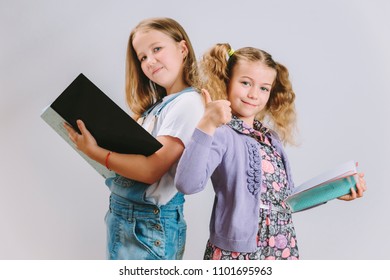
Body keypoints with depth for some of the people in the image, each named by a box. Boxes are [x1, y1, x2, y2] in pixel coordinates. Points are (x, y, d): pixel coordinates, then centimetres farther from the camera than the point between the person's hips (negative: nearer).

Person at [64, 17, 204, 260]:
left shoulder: (188, 103, -16)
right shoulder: (156, 105, 10)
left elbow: (151, 169, -22)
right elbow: (133, 154, 6)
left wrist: (94, 152, -17)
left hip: (151, 223, -8)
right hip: (120, 214, 8)